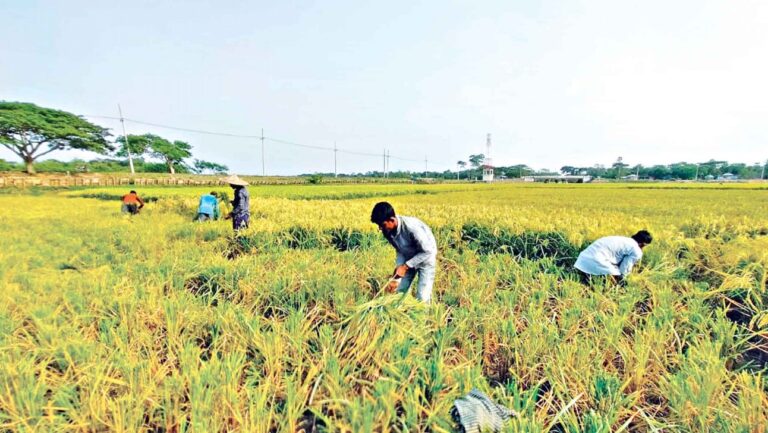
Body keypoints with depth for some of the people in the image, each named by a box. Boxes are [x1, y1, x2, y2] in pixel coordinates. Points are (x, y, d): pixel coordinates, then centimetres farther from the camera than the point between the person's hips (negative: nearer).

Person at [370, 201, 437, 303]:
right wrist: (396, 278, -15)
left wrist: (405, 266, -28)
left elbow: (427, 251, -27)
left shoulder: (411, 227, -36)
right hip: (409, 259, 6)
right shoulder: (387, 232, -16)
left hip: (426, 258, -6)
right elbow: (400, 251, -5)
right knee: (400, 292, 7)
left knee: (422, 298, -7)